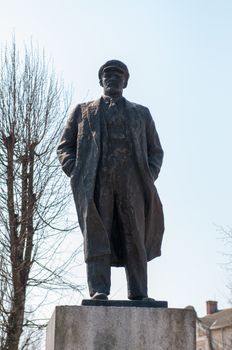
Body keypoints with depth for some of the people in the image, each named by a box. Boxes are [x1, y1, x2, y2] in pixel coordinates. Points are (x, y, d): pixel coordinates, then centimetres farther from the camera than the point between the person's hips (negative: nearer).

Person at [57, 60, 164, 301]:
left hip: (132, 181, 1)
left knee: (135, 237, -6)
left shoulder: (141, 113, 26)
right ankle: (98, 290, -12)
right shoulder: (83, 111, 23)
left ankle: (138, 295, -7)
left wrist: (149, 178, 3)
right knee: (96, 234, -10)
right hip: (96, 181, -1)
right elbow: (64, 147, 17)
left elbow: (155, 151, 21)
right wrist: (76, 173, -1)